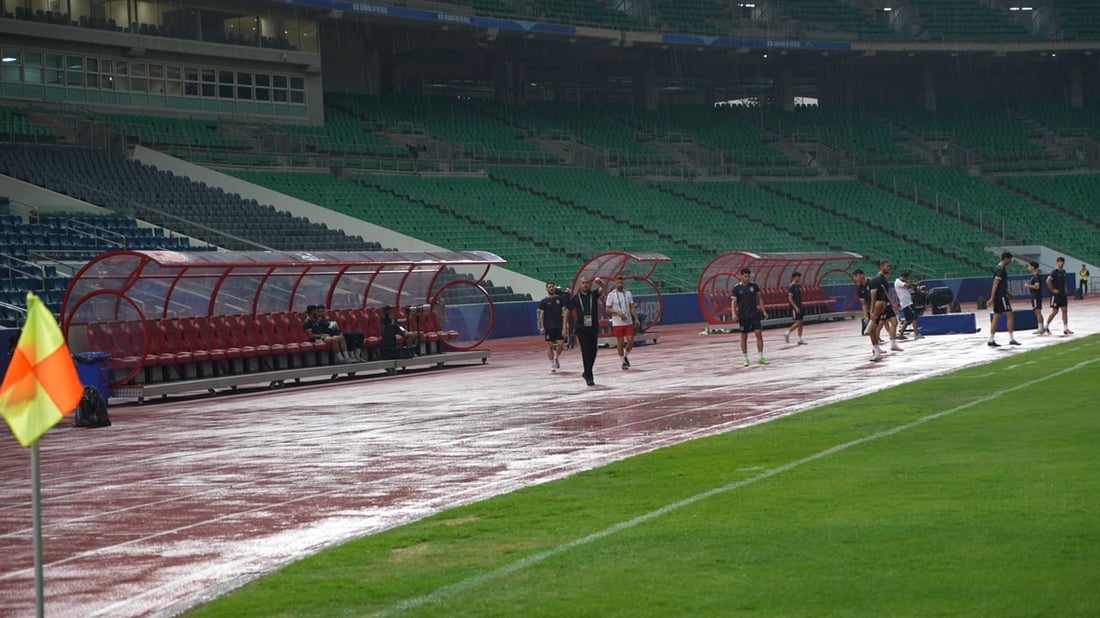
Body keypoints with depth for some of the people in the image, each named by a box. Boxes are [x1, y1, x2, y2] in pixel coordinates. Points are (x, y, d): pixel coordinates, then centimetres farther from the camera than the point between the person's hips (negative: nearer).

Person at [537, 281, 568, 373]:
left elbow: (564, 313, 2)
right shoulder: (543, 302, 2)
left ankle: (556, 358, 22)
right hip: (548, 327, -1)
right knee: (549, 345, 0)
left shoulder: (560, 299, 4)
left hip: (559, 326, 1)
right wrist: (542, 327, -8)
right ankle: (552, 365, 8)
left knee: (561, 344, -6)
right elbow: (541, 315, 1)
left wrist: (564, 326, -7)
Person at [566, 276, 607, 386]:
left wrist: (600, 282, -38)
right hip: (582, 329, -2)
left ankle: (587, 372, 28)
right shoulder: (575, 298, 1)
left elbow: (604, 288, -15)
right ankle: (589, 377, -7)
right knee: (586, 352, -8)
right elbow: (568, 311, 8)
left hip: (593, 328, 2)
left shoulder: (594, 294, 2)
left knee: (593, 352, 8)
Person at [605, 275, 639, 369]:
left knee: (631, 341, -3)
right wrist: (618, 313, -20)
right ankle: (623, 361, 14)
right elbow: (608, 310, -6)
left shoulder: (628, 293, 5)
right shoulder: (611, 295, -6)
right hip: (617, 323, -3)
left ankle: (626, 356, 23)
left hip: (629, 322, 3)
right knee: (620, 343, 1)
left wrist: (636, 318, -3)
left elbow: (632, 307, 8)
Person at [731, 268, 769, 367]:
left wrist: (763, 311, 7)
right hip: (743, 316, -2)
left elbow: (759, 298, 11)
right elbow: (733, 302, -5)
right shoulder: (737, 288, -4)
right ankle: (746, 359, 14)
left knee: (759, 334, -6)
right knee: (744, 337, 5)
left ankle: (761, 358, -2)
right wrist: (734, 314, -19)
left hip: (754, 314, 2)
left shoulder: (754, 285, 3)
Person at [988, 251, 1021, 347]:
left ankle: (991, 340, 8)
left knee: (996, 317, 9)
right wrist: (992, 298, -23)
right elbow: (995, 283, -20)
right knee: (1010, 315, -6)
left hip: (998, 296, 10)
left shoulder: (999, 268, 16)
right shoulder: (1001, 269, -15)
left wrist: (1007, 293, 32)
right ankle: (1011, 339, -6)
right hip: (1001, 296, -10)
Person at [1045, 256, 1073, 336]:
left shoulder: (1064, 272, 12)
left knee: (1065, 310, 1)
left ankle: (1065, 329, 2)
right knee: (1055, 311, -4)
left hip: (1063, 294, 7)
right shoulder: (1054, 272, -12)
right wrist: (1052, 290, -19)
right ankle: (1046, 327, 11)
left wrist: (1065, 289, 12)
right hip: (1056, 295, -7)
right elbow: (1048, 281, -23)